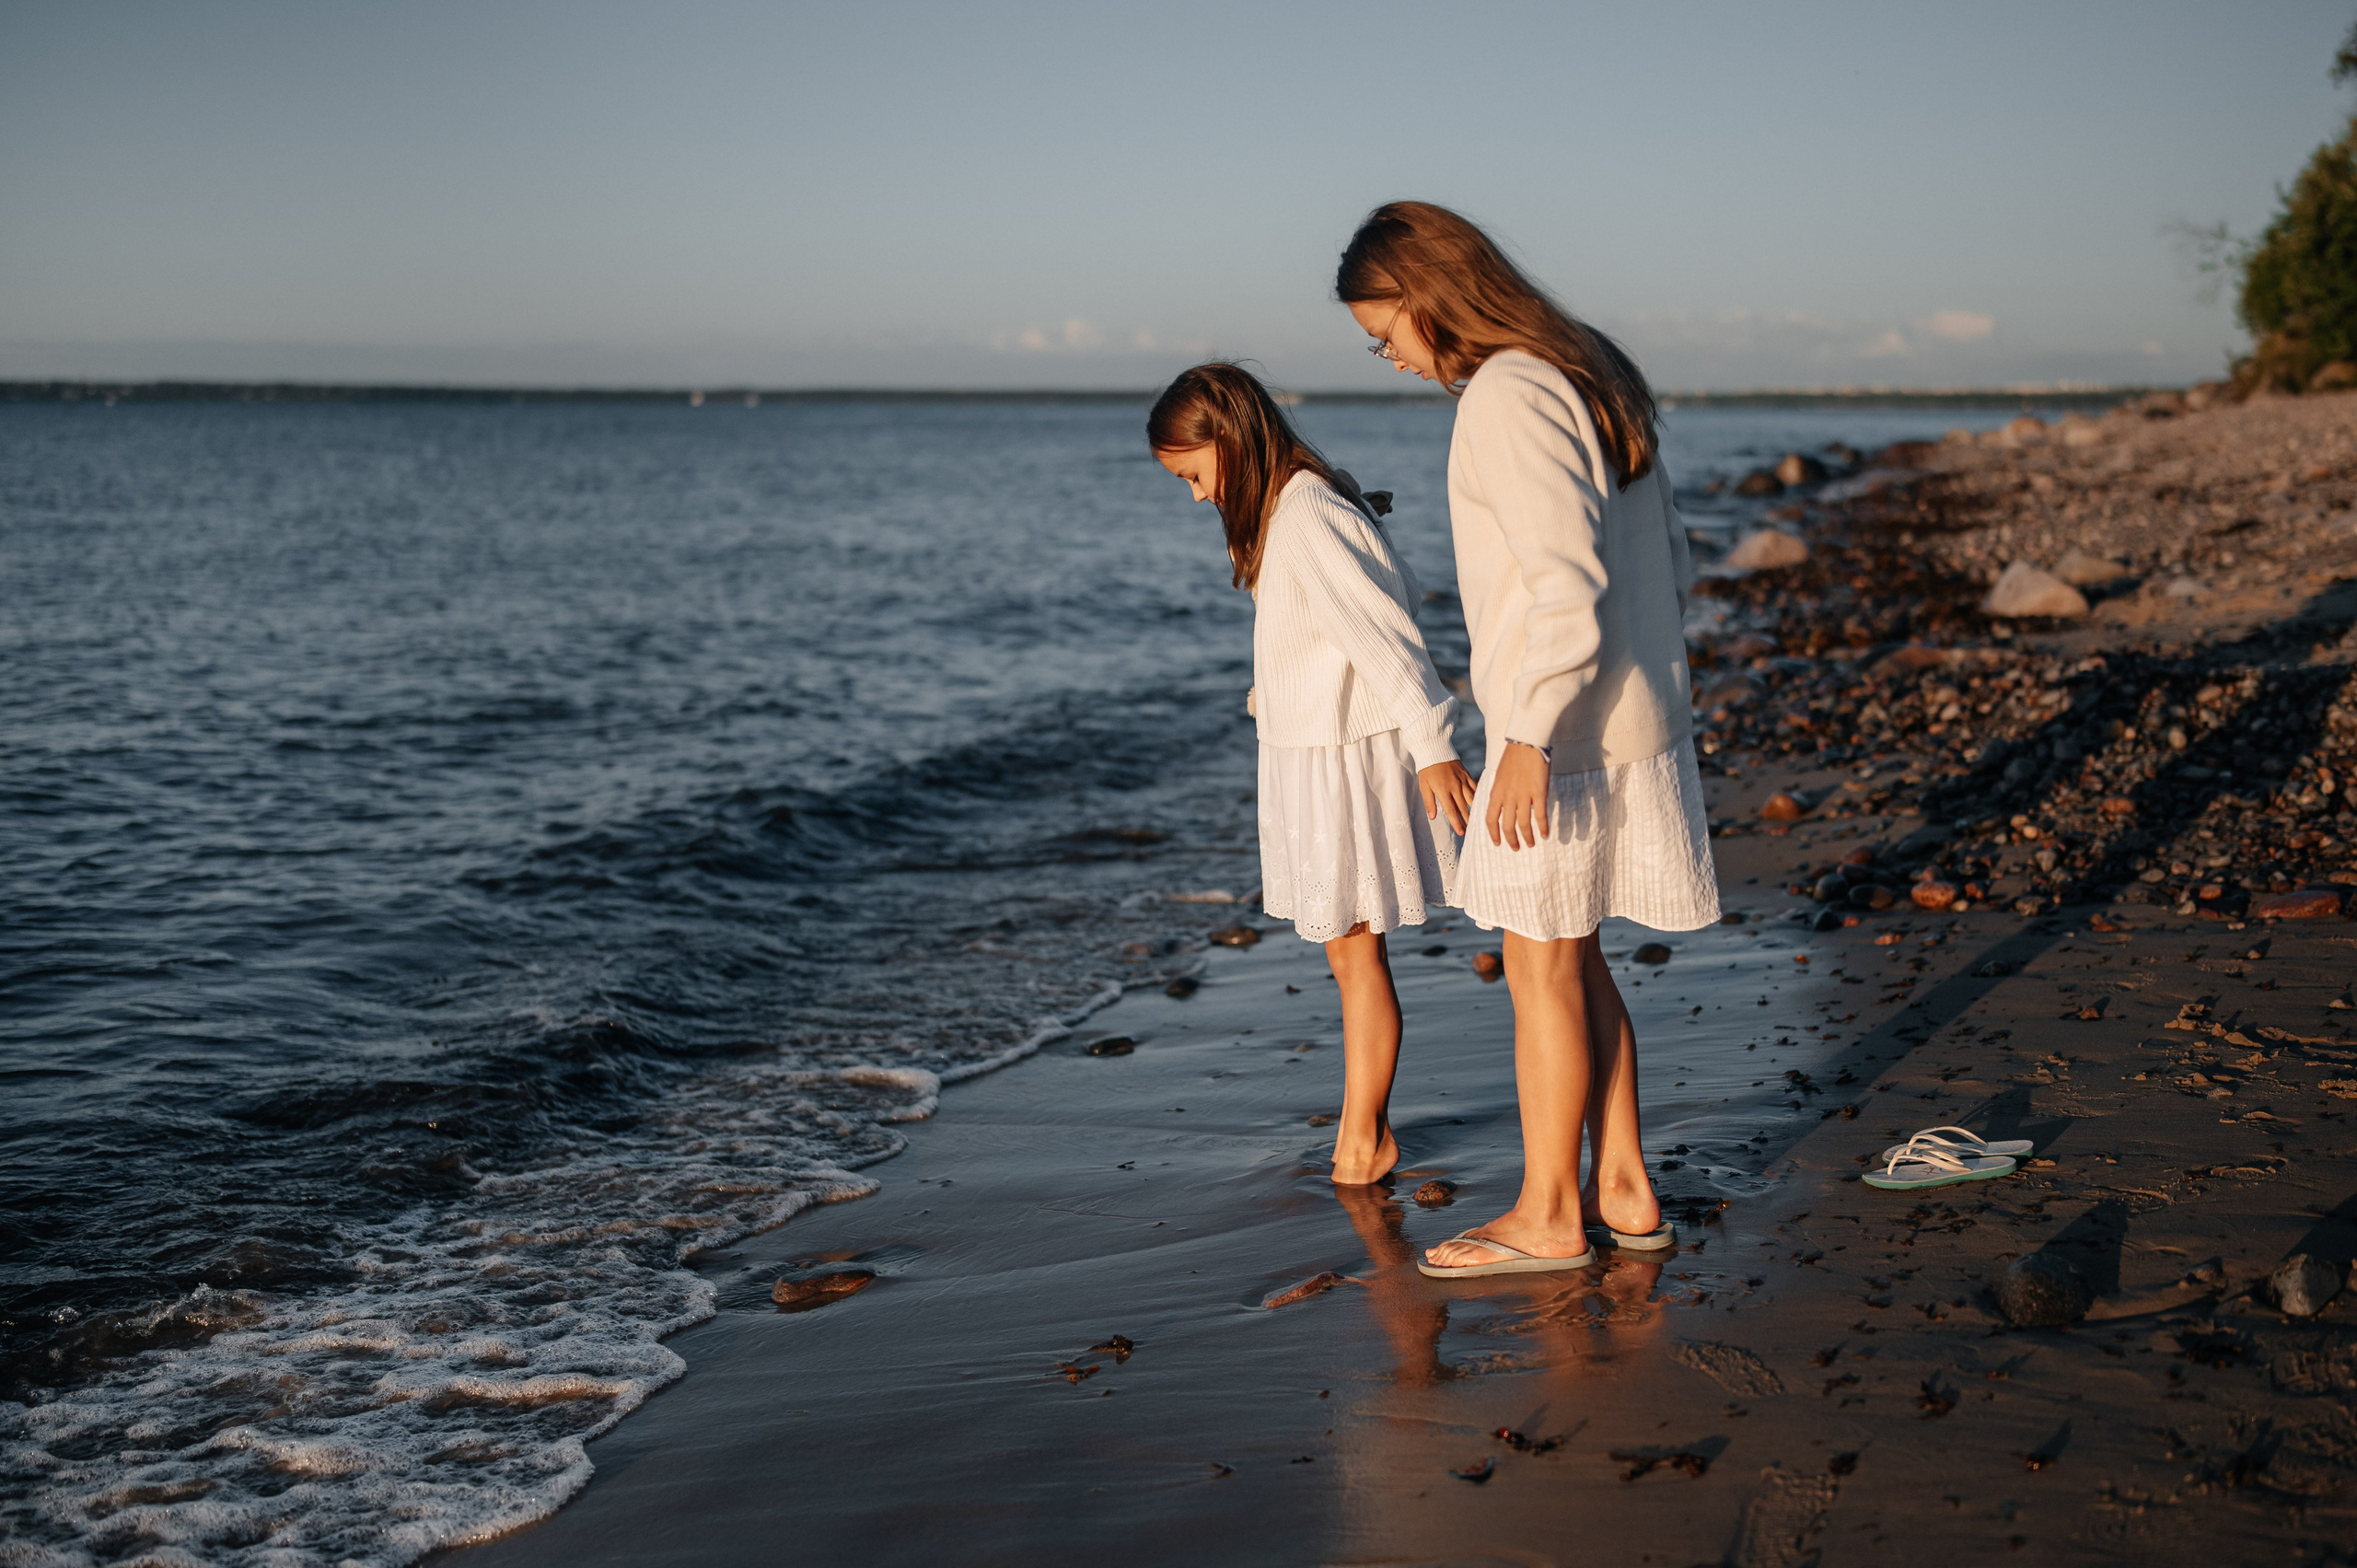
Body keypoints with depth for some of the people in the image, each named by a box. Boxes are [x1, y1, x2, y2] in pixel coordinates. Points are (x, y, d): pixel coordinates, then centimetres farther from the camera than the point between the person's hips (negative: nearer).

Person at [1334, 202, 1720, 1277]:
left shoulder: (1510, 396, -18)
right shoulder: (1590, 376, 12)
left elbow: (1570, 583, -25)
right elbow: (1671, 560, 16)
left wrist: (1529, 736, -24)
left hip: (1564, 735, -9)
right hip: (1638, 718, 9)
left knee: (1542, 968, 2)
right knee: (1574, 960, 17)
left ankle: (1547, 1216, 14)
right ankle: (1622, 1190, 23)